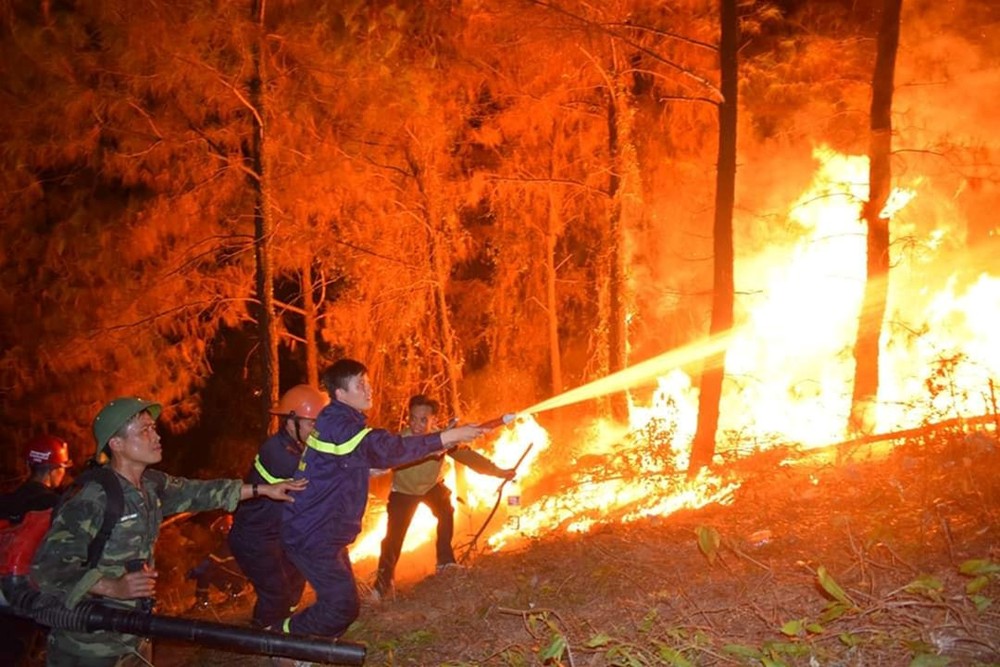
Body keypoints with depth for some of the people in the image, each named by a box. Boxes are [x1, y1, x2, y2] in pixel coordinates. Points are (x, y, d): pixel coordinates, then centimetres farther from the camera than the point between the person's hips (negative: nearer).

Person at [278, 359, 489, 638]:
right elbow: (388, 449, -31)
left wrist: (442, 442, 3)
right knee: (343, 605, -9)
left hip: (322, 533, 10)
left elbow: (379, 453, 13)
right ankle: (285, 636, 8)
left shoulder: (340, 423, 11)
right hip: (313, 536, -10)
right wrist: (448, 437, -30)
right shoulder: (339, 426, -22)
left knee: (343, 600, 17)